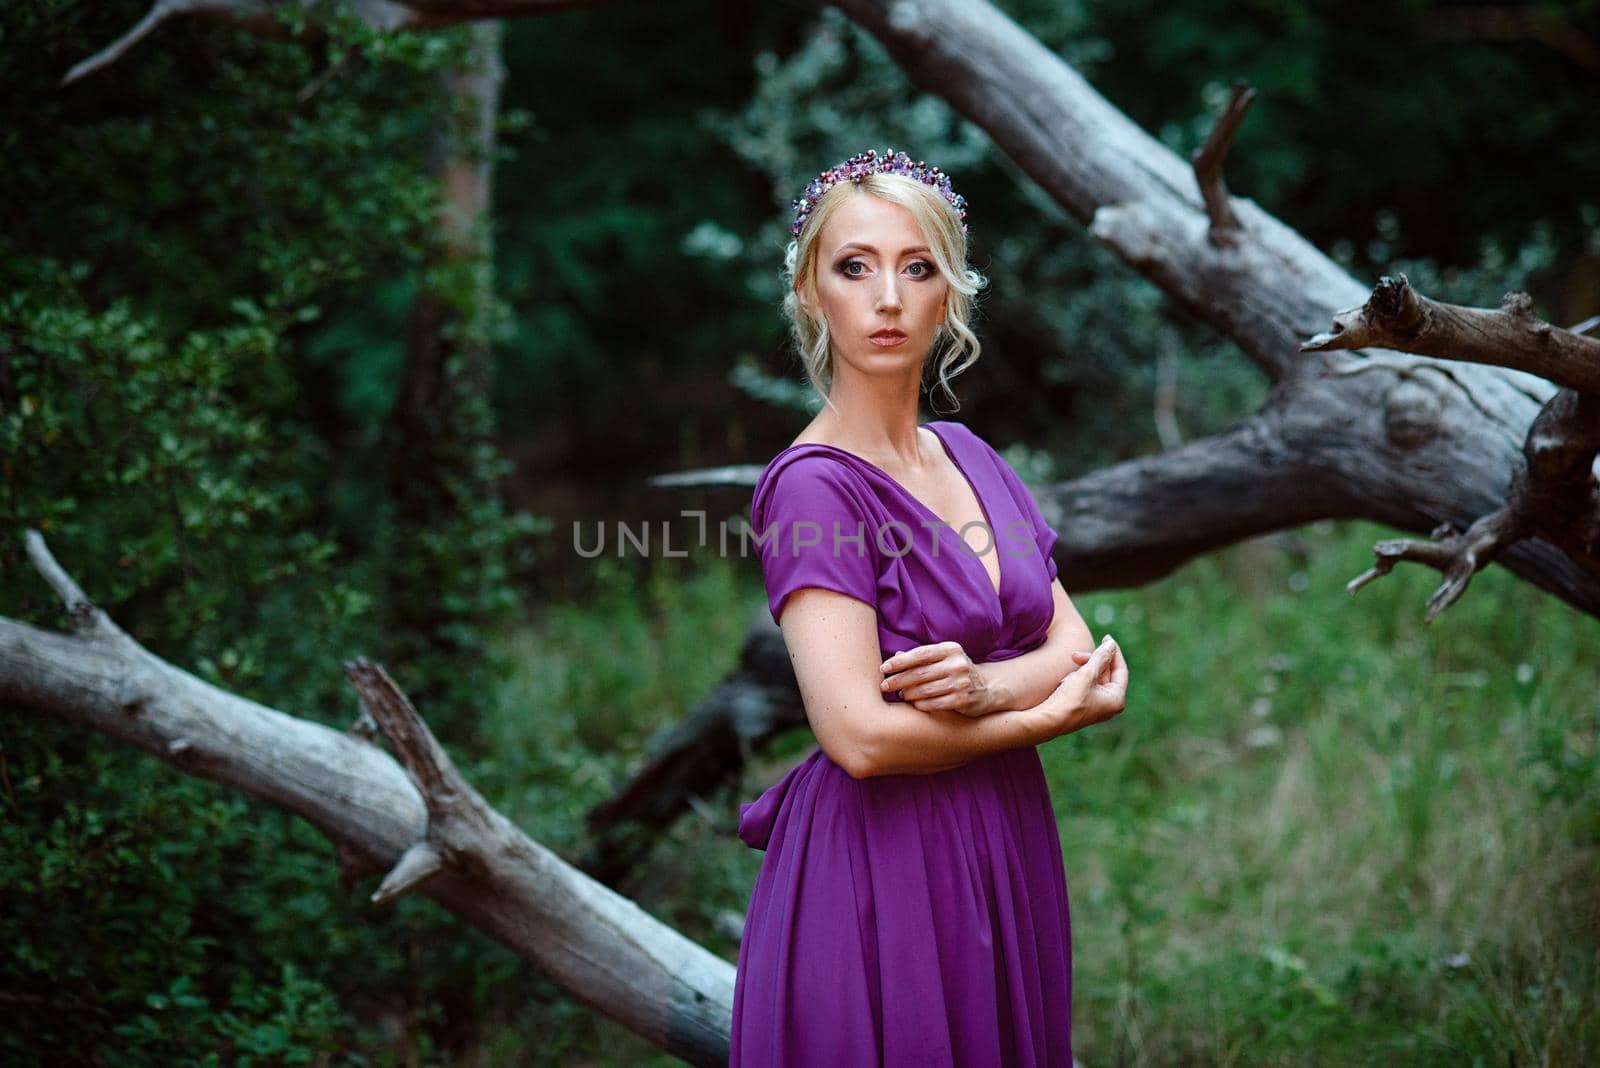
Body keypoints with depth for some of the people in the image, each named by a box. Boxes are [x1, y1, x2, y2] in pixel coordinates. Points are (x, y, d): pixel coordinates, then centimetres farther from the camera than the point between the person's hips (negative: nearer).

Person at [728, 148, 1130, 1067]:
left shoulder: (968, 456, 9)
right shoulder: (813, 486, -14)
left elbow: (1079, 647, 4)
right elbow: (861, 734, -22)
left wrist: (987, 687, -18)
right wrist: (1054, 712, -10)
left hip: (1004, 849, 7)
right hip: (877, 868, -7)